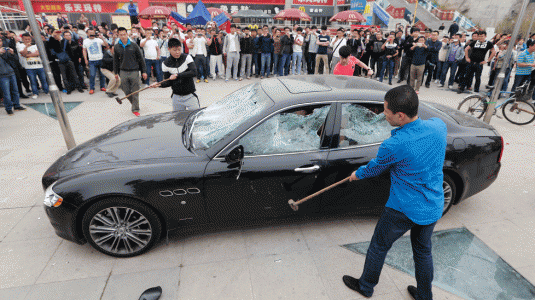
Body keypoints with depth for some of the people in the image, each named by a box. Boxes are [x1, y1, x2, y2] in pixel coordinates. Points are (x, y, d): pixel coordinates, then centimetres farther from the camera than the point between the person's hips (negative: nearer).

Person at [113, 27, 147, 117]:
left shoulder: (134, 45, -2)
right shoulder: (116, 47, 5)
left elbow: (141, 59, 2)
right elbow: (115, 61, 14)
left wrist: (144, 71, 0)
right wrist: (115, 72, 15)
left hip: (134, 71, -2)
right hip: (123, 72, 2)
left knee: (135, 92, -1)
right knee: (126, 91, 4)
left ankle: (135, 109, 8)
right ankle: (134, 103, 28)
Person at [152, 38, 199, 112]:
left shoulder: (187, 57, -7)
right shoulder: (166, 64, -2)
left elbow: (194, 72, -20)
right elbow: (169, 82, 2)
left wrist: (177, 75, -24)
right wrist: (160, 84, -18)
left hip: (190, 95, -2)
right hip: (177, 97, 2)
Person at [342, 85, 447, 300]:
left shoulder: (394, 146, -28)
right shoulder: (439, 126, -11)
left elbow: (374, 168, -8)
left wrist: (357, 174, 13)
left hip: (404, 210, -6)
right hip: (434, 208, 6)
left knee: (378, 246, 16)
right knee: (423, 250, 27)